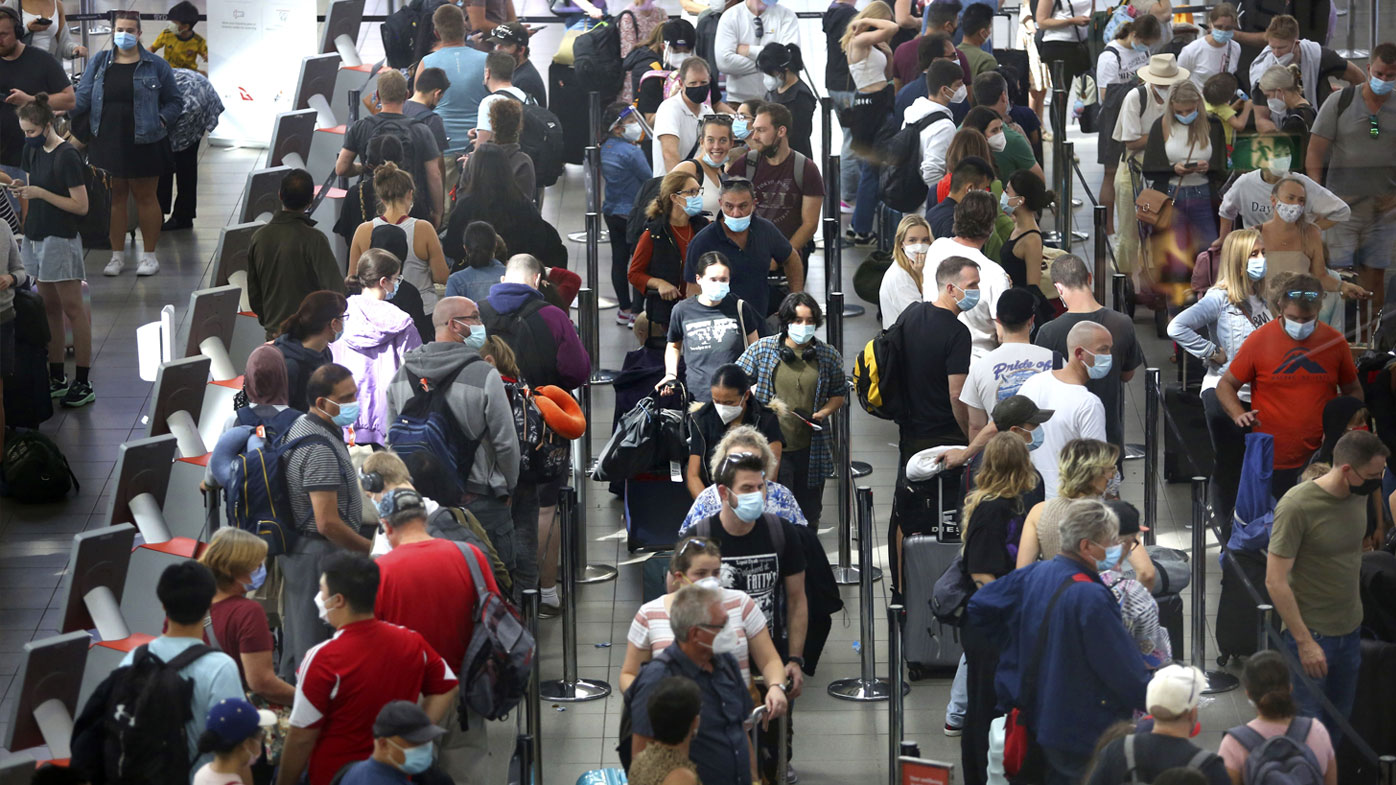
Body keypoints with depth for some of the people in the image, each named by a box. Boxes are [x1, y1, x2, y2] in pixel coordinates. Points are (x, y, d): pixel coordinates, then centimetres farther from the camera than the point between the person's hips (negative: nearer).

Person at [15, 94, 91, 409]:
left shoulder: (66, 156, -15)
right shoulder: (33, 151, 9)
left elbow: (81, 205, -17)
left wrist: (40, 193, -20)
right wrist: (25, 192, 4)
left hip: (61, 239, -8)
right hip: (37, 237, 8)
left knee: (72, 308, -5)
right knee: (49, 308, 11)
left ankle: (84, 383, -3)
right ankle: (57, 379, 16)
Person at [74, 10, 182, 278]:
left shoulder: (155, 66, 1)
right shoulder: (99, 62, 7)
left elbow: (174, 102, 6)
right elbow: (83, 97, 2)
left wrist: (161, 122, -8)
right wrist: (68, 106, -16)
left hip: (144, 144, -2)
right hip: (107, 142, 2)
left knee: (145, 196, 5)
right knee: (114, 197, 7)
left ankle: (149, 254, 15)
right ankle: (117, 254, 16)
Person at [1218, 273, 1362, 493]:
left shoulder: (1335, 341, 3)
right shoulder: (1259, 340, -3)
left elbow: (1353, 391, 15)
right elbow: (1226, 385, 5)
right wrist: (1239, 415, -15)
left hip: (1322, 460, 1)